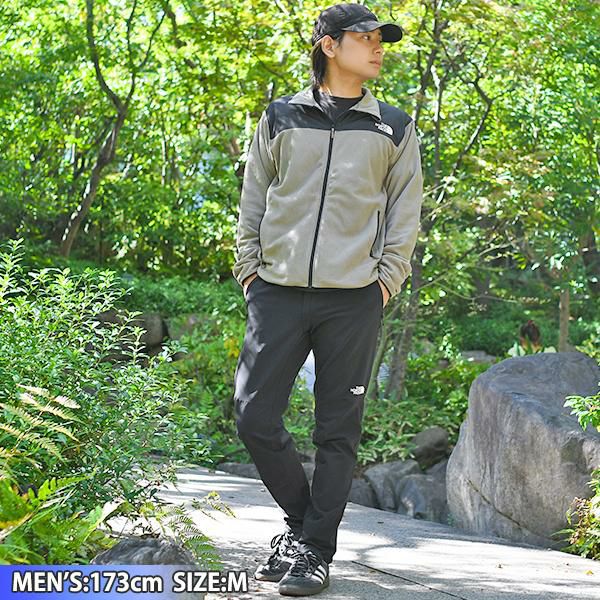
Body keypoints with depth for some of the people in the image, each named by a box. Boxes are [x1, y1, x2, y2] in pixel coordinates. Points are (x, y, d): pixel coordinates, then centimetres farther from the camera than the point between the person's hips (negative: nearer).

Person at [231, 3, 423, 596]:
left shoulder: (393, 129, 12)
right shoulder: (281, 118, 12)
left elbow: (404, 211, 11)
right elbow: (252, 201, 14)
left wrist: (387, 278, 0)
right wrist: (250, 267, 5)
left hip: (352, 300, 0)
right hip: (277, 295, 1)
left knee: (337, 430, -1)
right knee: (255, 416, -4)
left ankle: (315, 548, 7)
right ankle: (301, 517, 17)